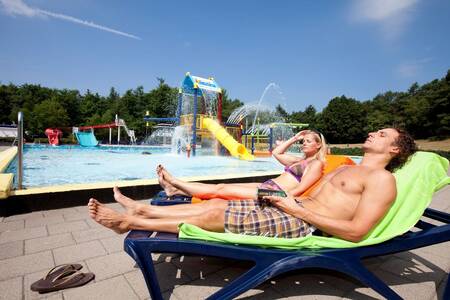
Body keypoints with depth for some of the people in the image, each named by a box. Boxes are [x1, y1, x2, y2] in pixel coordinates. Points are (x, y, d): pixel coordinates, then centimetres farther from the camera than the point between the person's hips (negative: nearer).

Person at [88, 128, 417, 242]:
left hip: (303, 224, -8)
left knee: (214, 215, -13)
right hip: (296, 207, 8)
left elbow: (356, 232, -17)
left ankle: (130, 221, 0)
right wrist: (286, 197, 5)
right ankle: (142, 209, 10)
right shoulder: (345, 169, 23)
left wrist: (297, 209, -18)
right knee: (216, 204, -1)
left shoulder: (382, 179, -5)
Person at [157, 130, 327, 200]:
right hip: (267, 186, 9)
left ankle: (173, 182, -3)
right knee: (220, 186, -1)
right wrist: (294, 138, 26)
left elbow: (300, 189, -12)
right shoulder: (300, 161, 24)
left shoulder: (317, 163, 0)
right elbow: (276, 153, 29)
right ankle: (174, 189, 0)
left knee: (220, 190, -10)